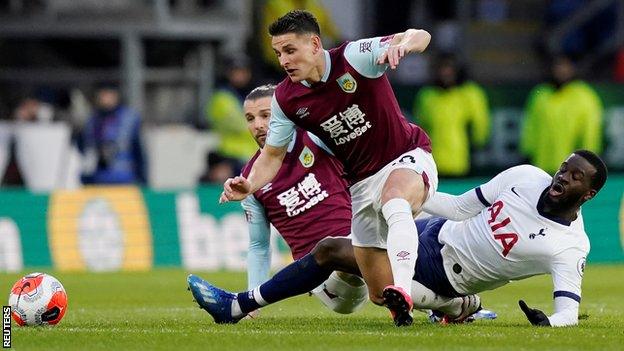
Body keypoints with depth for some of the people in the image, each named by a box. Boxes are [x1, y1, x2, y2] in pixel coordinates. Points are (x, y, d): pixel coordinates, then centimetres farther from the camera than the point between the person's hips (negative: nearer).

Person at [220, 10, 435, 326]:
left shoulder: (354, 58, -18)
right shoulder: (285, 98, -5)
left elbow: (420, 37, -27)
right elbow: (273, 154, 6)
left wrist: (401, 45, -52)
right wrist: (249, 186, -14)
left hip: (407, 160, -5)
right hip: (362, 182, 5)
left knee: (394, 202, -43)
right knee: (380, 295, 3)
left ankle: (402, 289, -55)